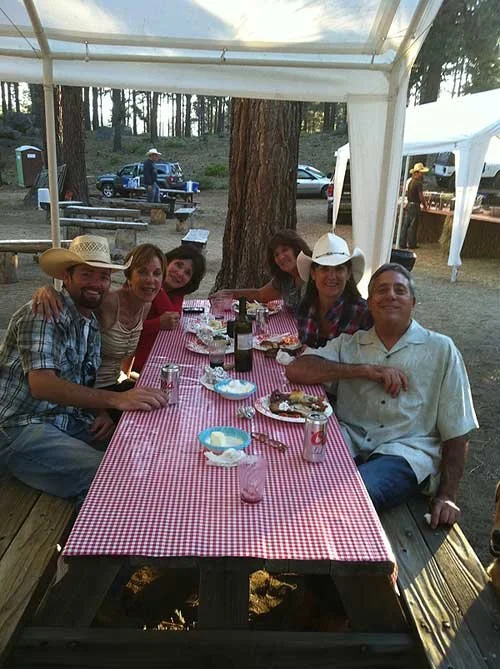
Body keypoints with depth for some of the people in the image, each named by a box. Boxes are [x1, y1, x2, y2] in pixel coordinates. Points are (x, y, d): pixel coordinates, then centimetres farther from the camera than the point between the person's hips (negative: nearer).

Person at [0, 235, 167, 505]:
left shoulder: (92, 325, 13)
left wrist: (102, 414, -4)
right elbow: (41, 384, -29)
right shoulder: (46, 315, -14)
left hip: (68, 421, 8)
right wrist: (117, 399, -38)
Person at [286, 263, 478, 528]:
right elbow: (296, 370, -2)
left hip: (407, 450, -2)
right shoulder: (349, 344, 16)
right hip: (350, 441, 3)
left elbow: (455, 432, 8)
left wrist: (447, 497, -1)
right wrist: (366, 370, -7)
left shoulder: (440, 349, 11)